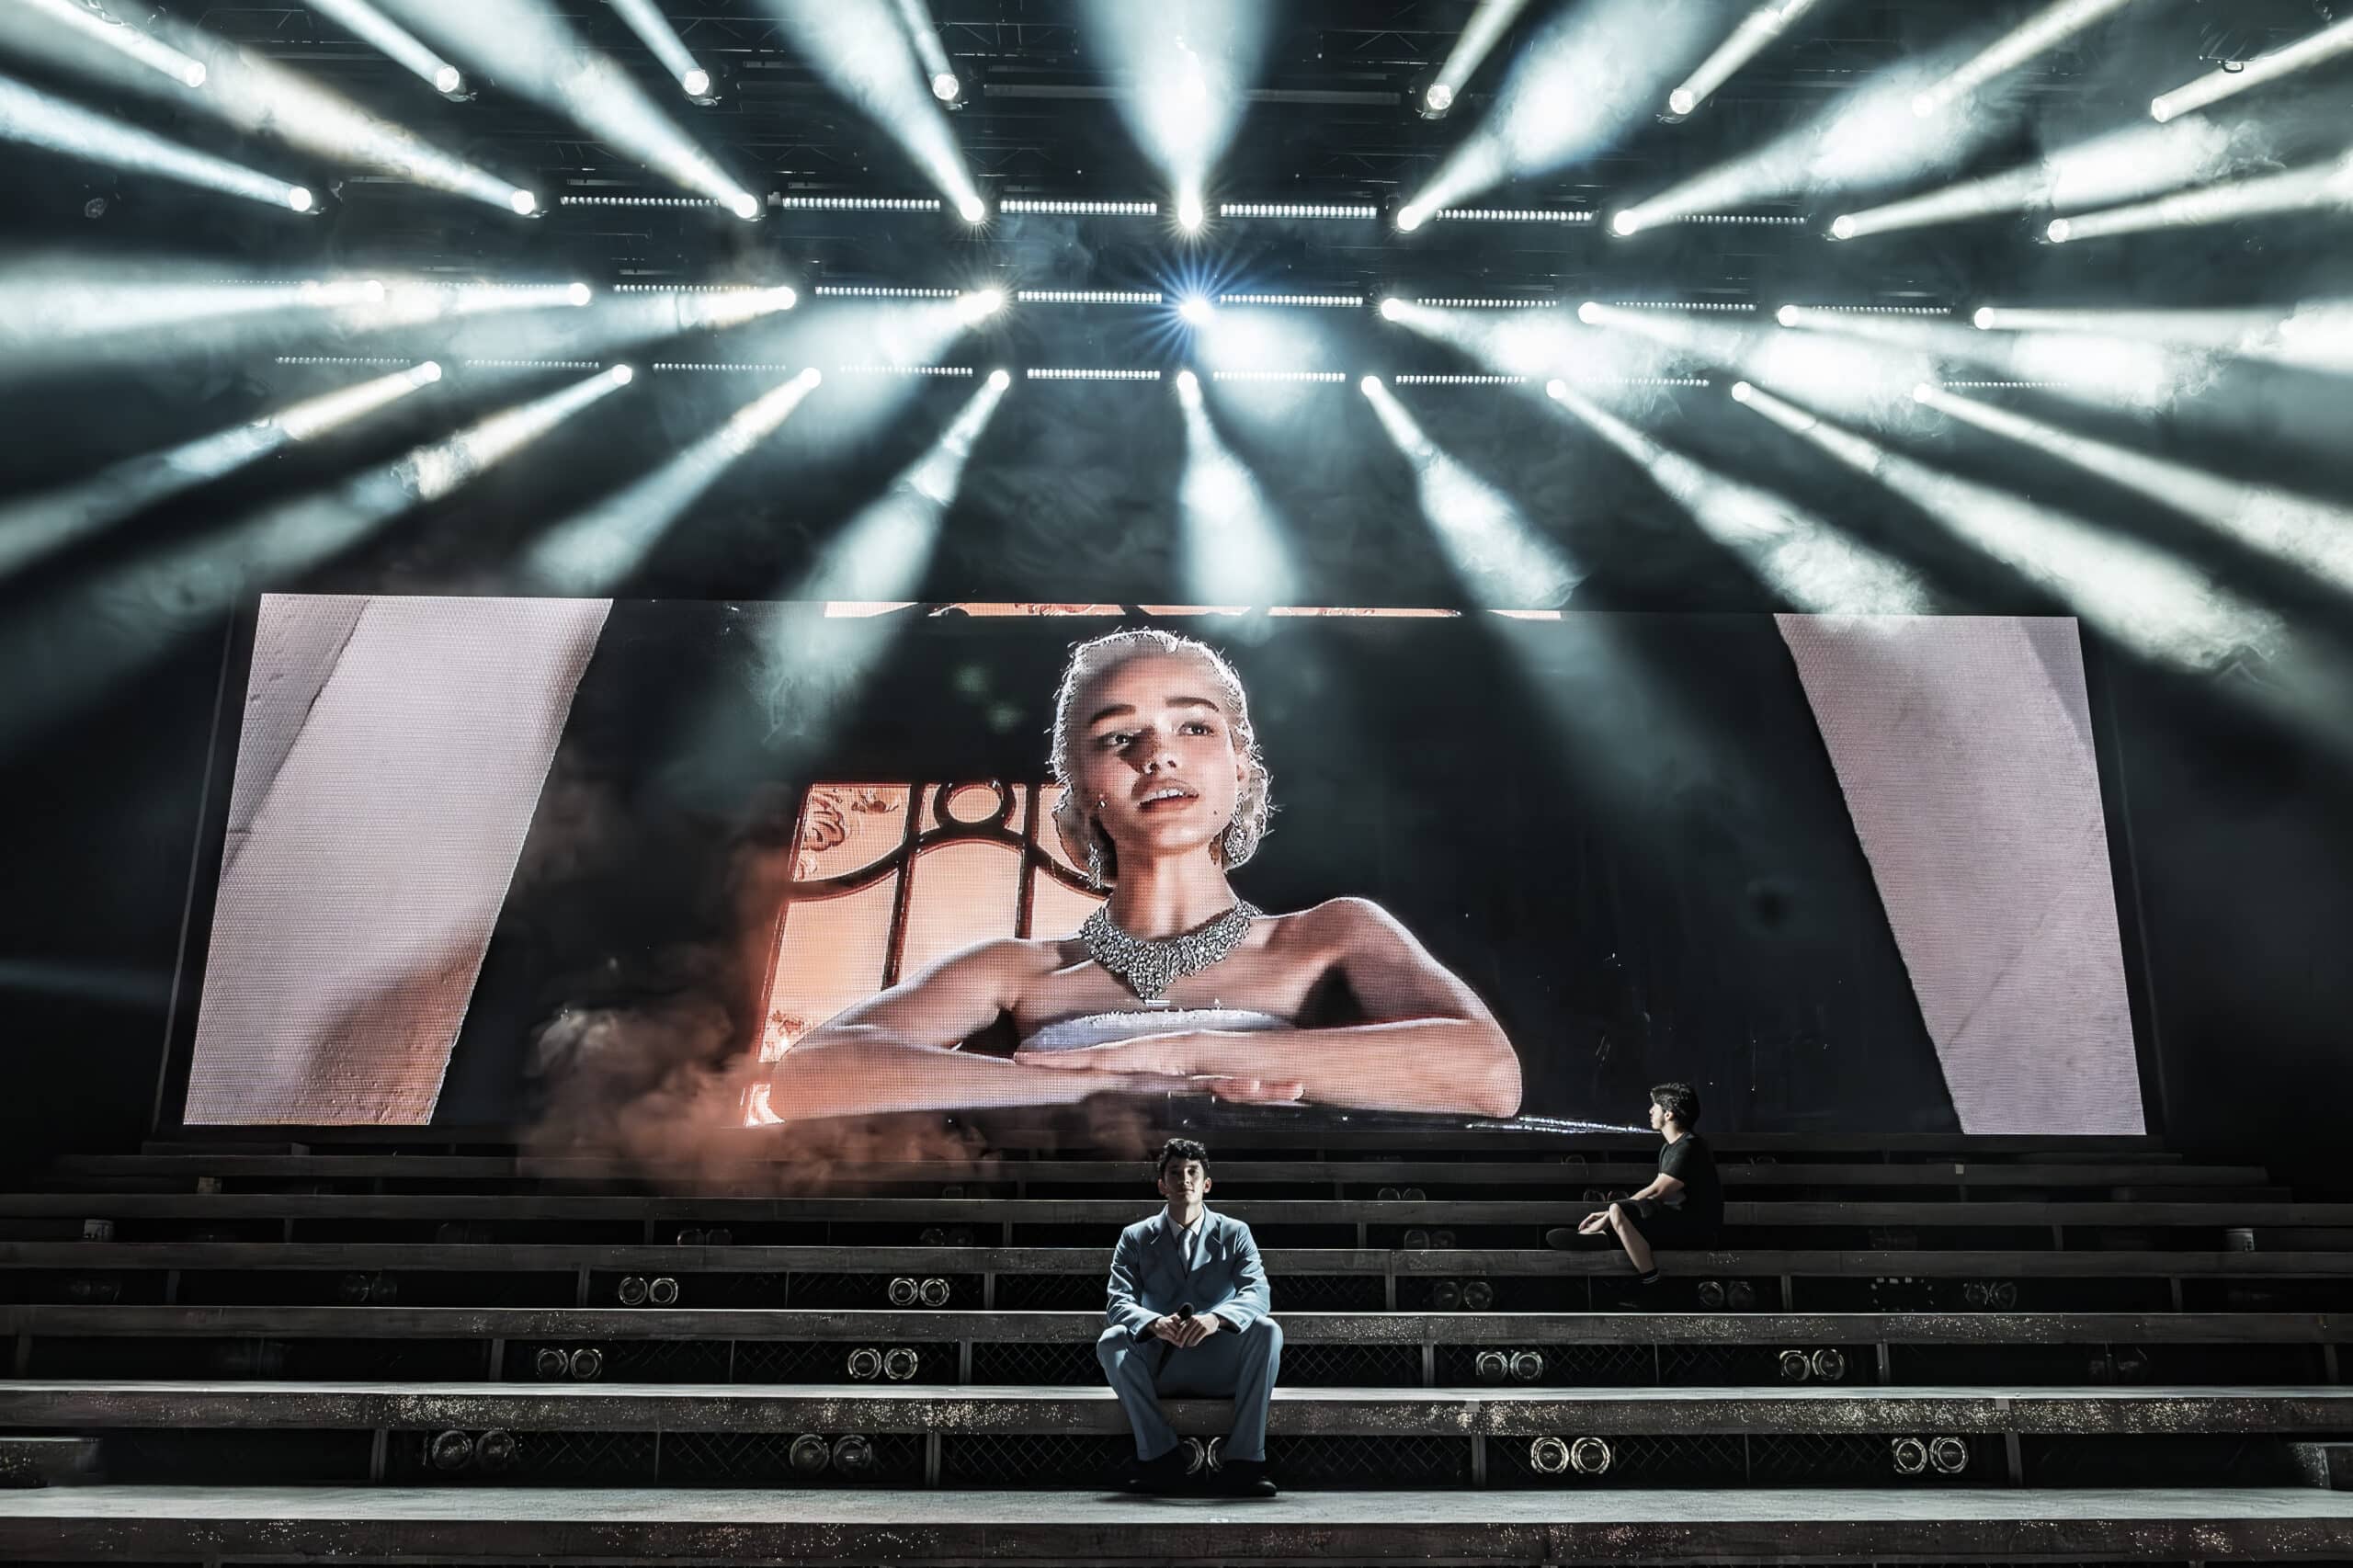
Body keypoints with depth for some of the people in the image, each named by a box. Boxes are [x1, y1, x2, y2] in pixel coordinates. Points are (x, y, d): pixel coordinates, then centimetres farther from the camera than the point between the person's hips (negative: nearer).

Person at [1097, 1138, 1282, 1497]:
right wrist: (1155, 1323, -33)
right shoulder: (1135, 1238, 5)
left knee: (1267, 1331, -28)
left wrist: (1216, 1318, -34)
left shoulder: (1235, 1234, 5)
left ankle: (1244, 1460, -21)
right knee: (1111, 1341, -28)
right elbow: (1118, 1303, -8)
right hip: (1158, 1368, 0)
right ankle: (1161, 1455, -16)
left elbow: (1258, 1293, -11)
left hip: (1220, 1367, 0)